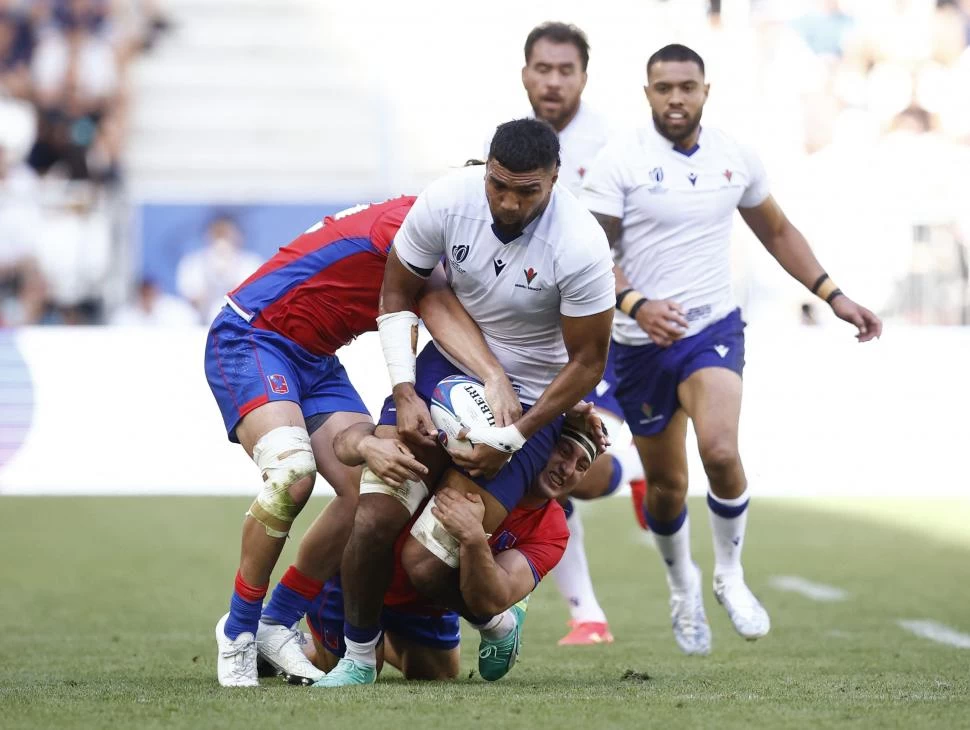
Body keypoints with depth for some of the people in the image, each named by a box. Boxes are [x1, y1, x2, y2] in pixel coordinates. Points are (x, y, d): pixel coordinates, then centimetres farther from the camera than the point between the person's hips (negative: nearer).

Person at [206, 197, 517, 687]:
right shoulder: (406, 220, -21)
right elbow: (440, 310, -35)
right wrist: (497, 378, -49)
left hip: (314, 360, 9)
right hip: (249, 337, -9)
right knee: (292, 471, -30)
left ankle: (277, 623, 7)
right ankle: (238, 631, -11)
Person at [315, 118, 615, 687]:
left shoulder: (580, 246, -25)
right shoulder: (449, 199, -16)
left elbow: (587, 363, -13)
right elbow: (398, 296, 0)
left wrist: (511, 438, -14)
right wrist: (404, 393, -10)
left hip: (530, 399, -3)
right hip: (448, 364, 3)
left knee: (430, 565, -14)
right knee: (373, 523, -14)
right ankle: (358, 658, 9)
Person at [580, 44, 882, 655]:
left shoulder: (735, 158, 4)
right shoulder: (621, 161, -8)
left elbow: (777, 231, 19)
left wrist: (834, 296, 14)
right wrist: (636, 304, -29)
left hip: (714, 329, 1)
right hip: (642, 344, -1)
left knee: (720, 450, -25)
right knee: (666, 484, 7)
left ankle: (731, 576, -1)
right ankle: (682, 588, 36)